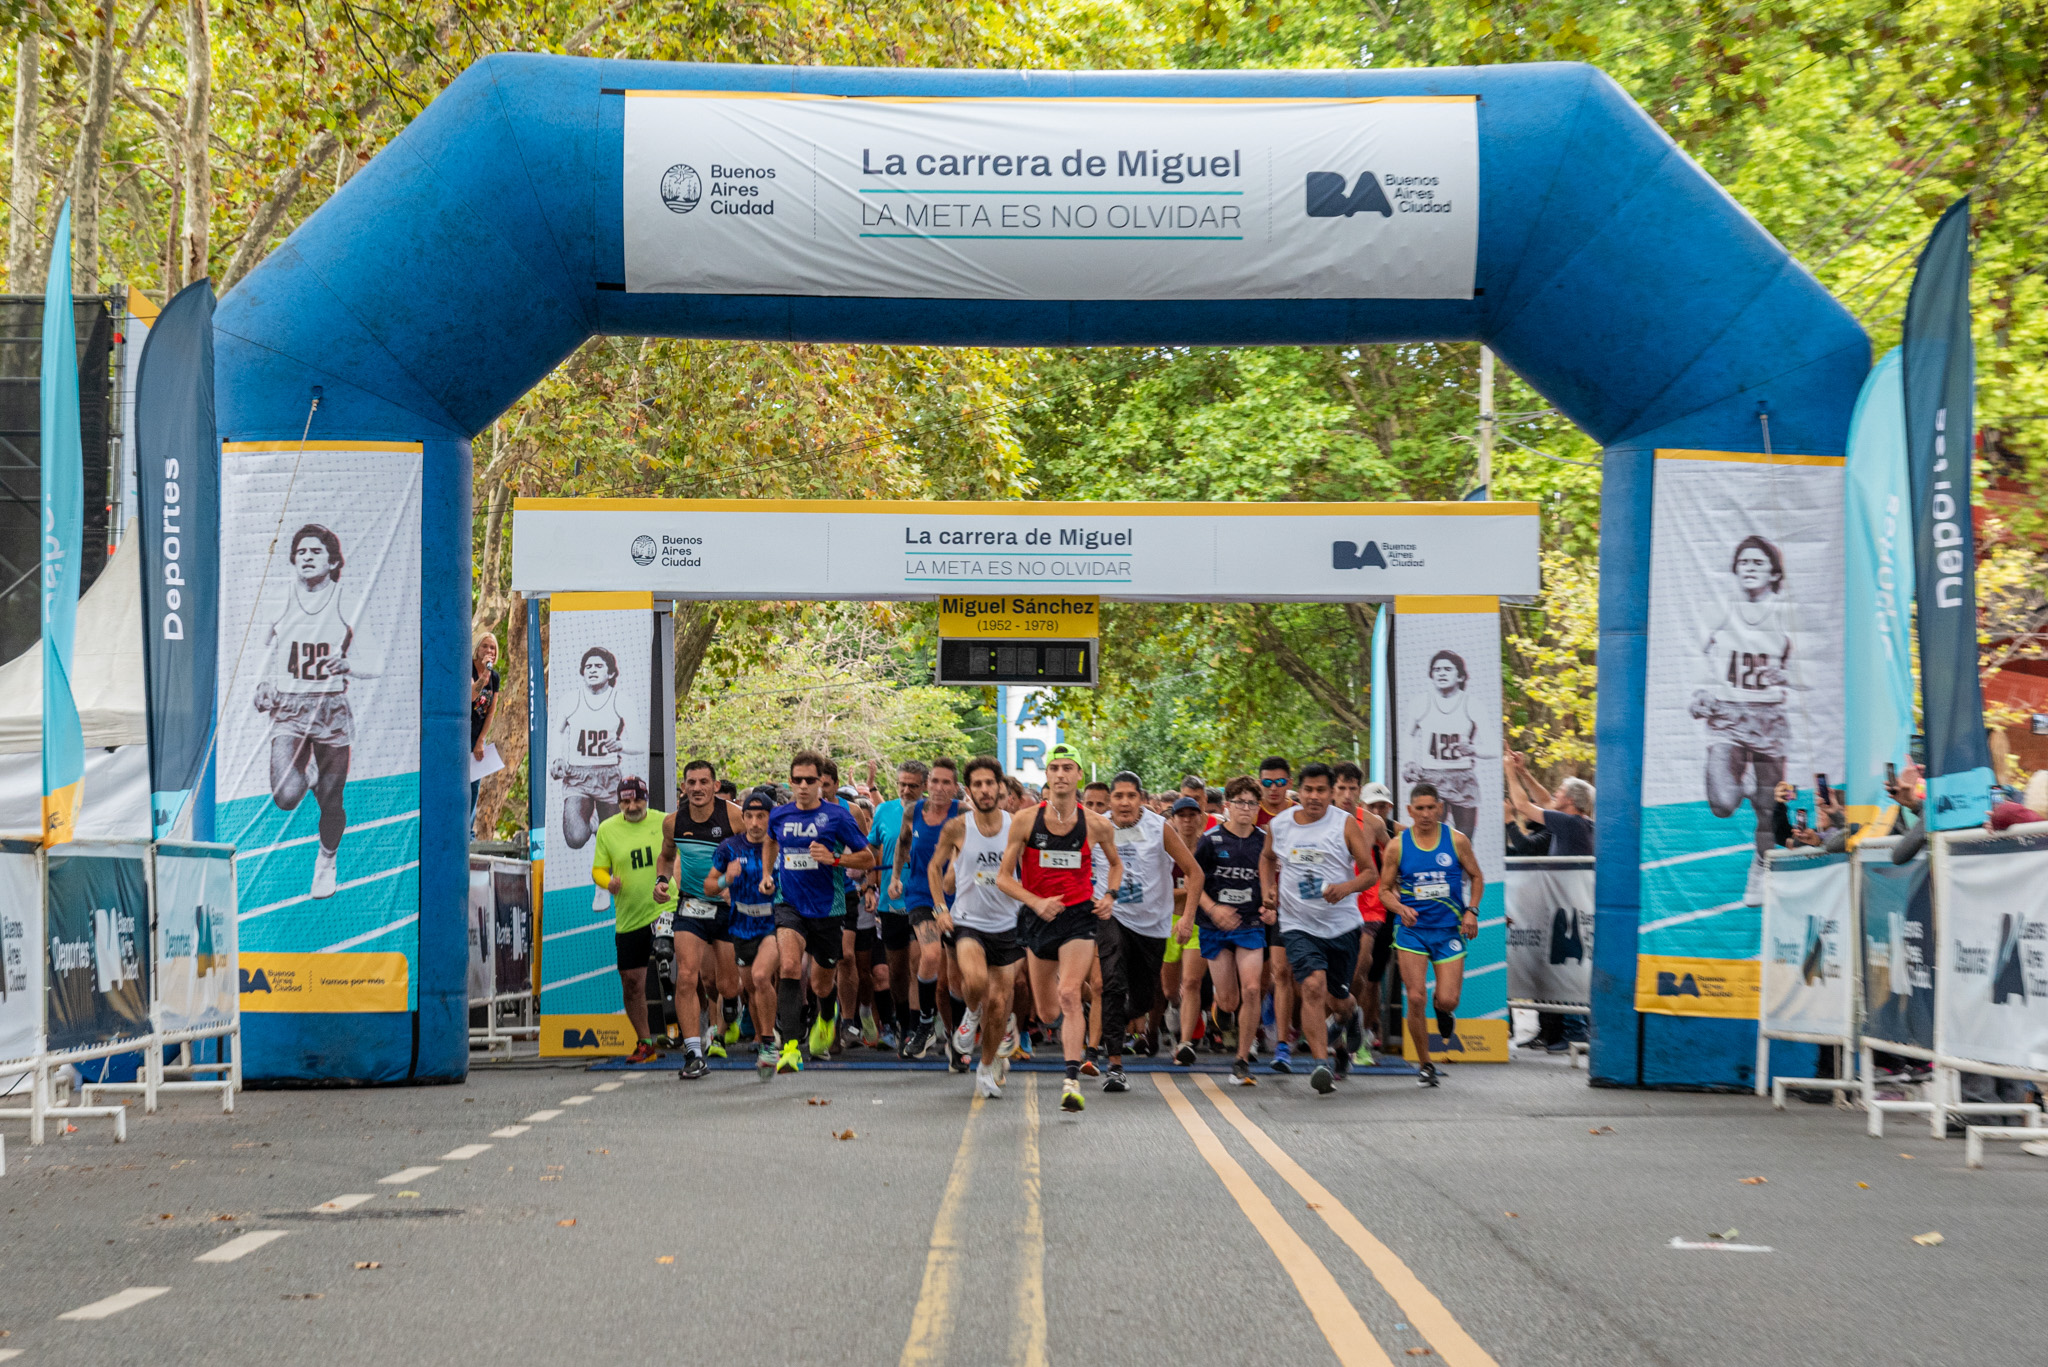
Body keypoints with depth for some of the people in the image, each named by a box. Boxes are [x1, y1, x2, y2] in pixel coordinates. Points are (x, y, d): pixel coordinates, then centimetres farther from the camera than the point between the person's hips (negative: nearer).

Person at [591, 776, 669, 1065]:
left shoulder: (663, 822, 2)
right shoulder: (607, 829, 3)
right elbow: (598, 869, 8)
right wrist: (608, 882, -14)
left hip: (663, 910, -2)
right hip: (627, 917, 2)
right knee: (631, 982, 5)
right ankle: (644, 1042, 20)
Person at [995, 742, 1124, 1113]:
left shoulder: (1096, 825, -3)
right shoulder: (1025, 821, -6)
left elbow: (1116, 863, 18)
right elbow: (1004, 878, -4)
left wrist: (1110, 897, -1)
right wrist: (1037, 903, -19)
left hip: (1079, 916, -2)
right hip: (1038, 917, 2)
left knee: (1069, 995, -22)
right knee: (1045, 1007, 12)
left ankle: (1072, 1080, -26)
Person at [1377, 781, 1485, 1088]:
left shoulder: (1456, 840, 0)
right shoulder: (1397, 846, -1)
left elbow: (1476, 877, 12)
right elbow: (1385, 889, 6)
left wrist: (1471, 911, -2)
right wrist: (1400, 908, -15)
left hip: (1449, 930, 0)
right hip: (1412, 930, 0)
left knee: (1447, 1000, -9)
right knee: (1415, 998, -10)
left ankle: (1444, 1013, 32)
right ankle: (1425, 1065, 6)